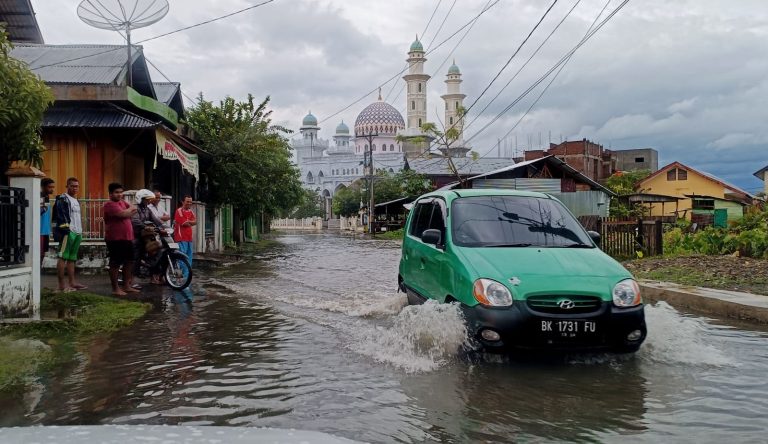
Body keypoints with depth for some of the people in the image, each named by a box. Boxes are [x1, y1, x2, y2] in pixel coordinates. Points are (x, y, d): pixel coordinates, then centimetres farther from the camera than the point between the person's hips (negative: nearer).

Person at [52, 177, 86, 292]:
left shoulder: (76, 201, 22)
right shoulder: (62, 200, -6)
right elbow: (61, 217, -14)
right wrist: (65, 231, -20)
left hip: (77, 233, 9)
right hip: (68, 232, -9)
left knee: (72, 258, 12)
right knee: (63, 258, -7)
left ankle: (72, 283, 16)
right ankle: (61, 285, -8)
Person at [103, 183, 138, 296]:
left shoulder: (123, 202, 16)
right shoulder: (110, 204, -12)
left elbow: (134, 210, 12)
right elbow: (123, 214, -23)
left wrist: (127, 212, -6)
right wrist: (130, 209, -3)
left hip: (127, 238, 9)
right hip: (115, 239, -9)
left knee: (129, 262, 14)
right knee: (115, 264, -2)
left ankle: (127, 286, 24)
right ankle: (115, 289, 4)